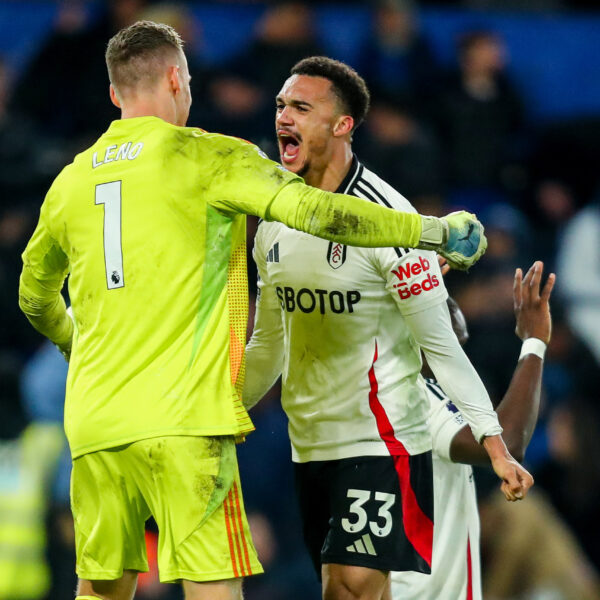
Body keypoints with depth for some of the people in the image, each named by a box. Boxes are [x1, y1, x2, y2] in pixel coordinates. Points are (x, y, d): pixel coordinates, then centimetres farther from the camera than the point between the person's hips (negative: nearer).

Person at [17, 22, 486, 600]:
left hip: (92, 421, 6)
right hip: (182, 419, -5)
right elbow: (313, 210, -14)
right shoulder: (206, 156, -3)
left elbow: (34, 298, 27)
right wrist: (434, 230, -7)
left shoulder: (71, 180, 13)